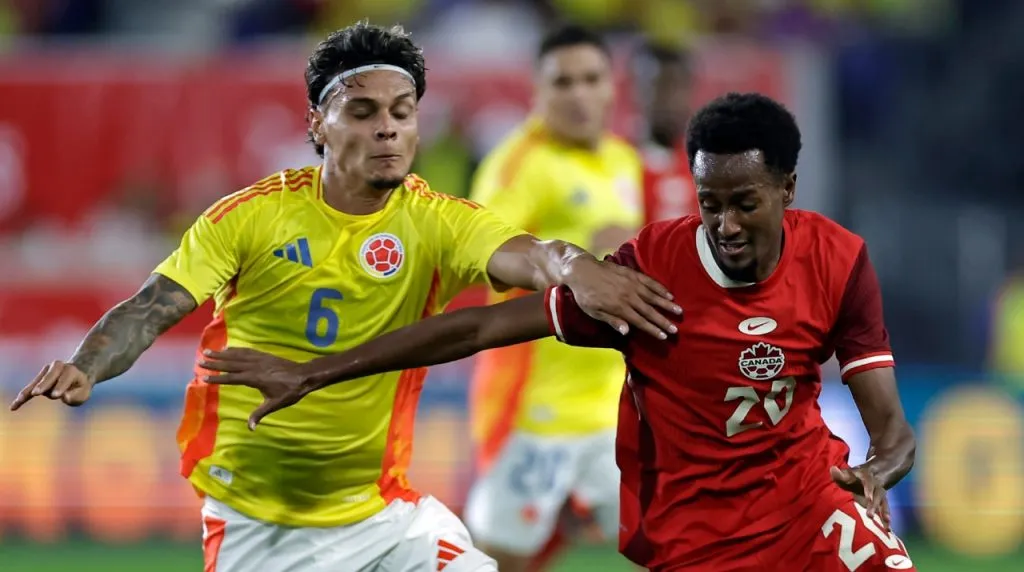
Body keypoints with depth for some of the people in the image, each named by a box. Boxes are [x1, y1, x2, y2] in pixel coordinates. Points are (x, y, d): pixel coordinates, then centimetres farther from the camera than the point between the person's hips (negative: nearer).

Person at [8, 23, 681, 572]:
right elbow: (153, 308, -9)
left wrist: (570, 266, -51)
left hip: (380, 513, 1)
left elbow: (518, 254, -27)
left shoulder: (436, 223, -8)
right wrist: (85, 370, -29)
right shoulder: (251, 216, -7)